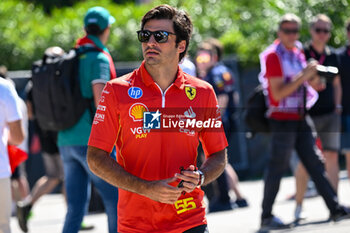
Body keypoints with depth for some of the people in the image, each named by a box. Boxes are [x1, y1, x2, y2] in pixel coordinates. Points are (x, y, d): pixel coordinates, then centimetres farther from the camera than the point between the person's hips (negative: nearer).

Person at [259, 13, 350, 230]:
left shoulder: (298, 53, 13)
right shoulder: (273, 56, -11)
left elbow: (315, 85, 21)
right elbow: (278, 92, -19)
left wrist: (313, 74, -1)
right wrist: (303, 76, -20)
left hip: (301, 118, 8)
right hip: (283, 120, -8)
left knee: (315, 163, 9)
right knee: (277, 167, -4)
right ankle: (266, 217, 2)